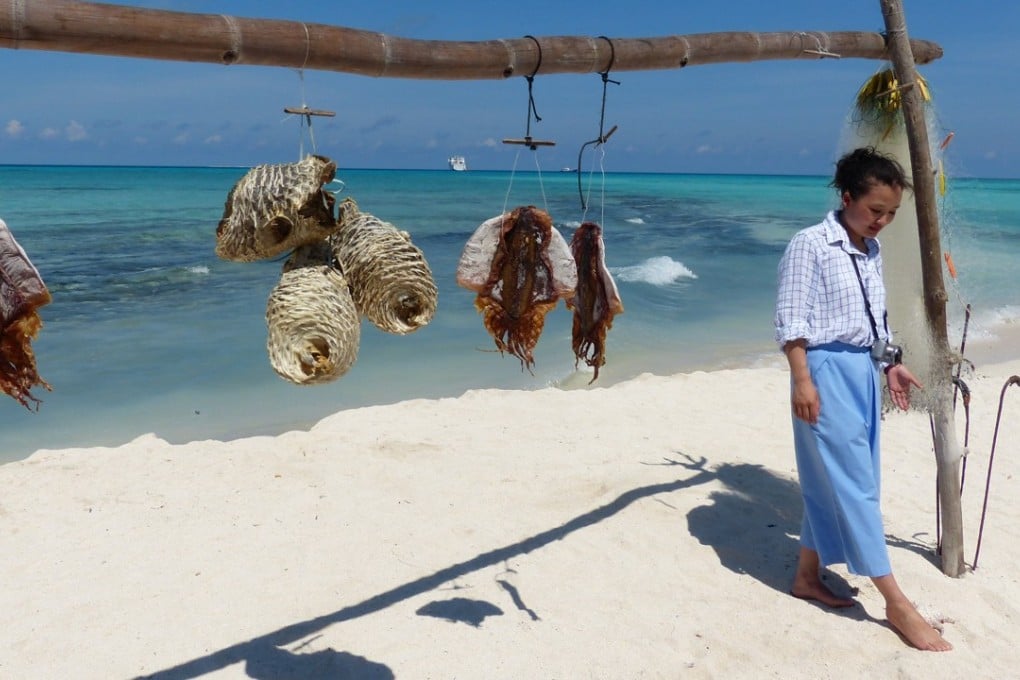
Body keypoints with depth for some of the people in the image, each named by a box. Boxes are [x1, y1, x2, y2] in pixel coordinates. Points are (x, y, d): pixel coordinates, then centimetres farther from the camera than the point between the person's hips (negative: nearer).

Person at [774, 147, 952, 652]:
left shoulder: (871, 250, 14)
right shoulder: (810, 245, -10)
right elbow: (790, 320, -14)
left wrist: (891, 364, 16)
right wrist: (802, 381, -19)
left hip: (864, 371, 8)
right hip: (827, 372, -8)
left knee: (832, 483, 12)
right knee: (854, 484, -3)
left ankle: (807, 577, 25)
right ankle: (897, 604, 4)